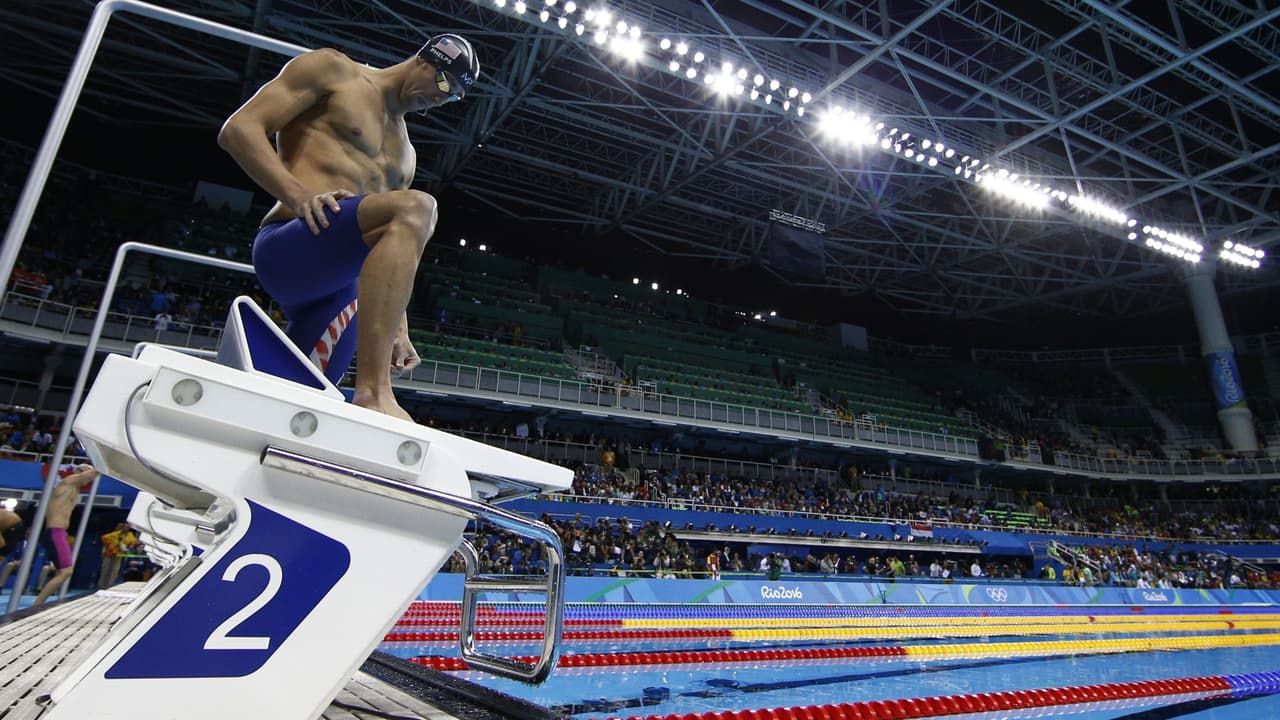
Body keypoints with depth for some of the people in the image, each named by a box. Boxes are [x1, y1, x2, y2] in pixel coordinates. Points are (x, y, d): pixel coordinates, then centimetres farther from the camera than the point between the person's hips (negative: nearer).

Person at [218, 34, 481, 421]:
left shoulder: (405, 154, 29)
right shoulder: (332, 70, 11)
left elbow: (390, 252, 25)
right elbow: (238, 128, -1)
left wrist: (399, 329, 14)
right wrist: (299, 195, -18)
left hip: (341, 289, 8)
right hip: (286, 248, -8)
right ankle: (373, 393, -44)